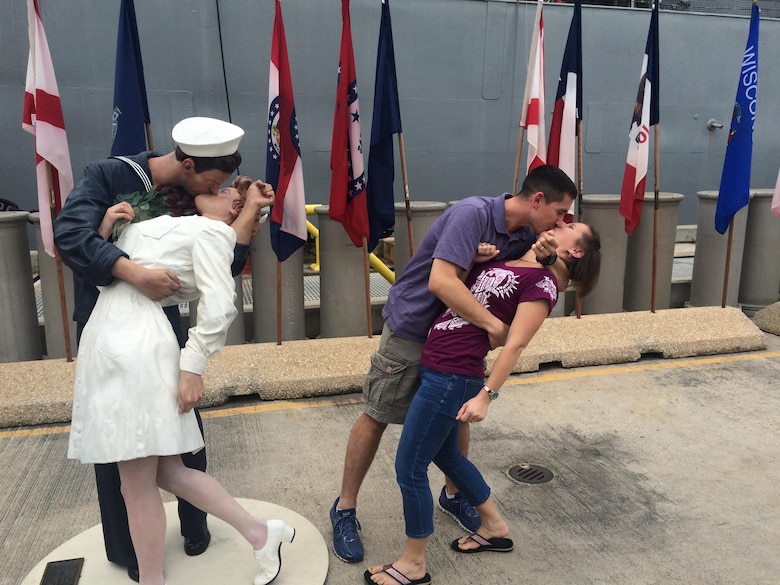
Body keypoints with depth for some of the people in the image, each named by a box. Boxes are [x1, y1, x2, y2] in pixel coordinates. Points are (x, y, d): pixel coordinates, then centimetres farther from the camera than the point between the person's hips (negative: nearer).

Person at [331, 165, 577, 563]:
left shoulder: (525, 233, -4)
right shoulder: (473, 214, -29)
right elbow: (441, 281, -39)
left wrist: (539, 254, -22)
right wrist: (493, 325, -35)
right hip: (412, 326, -7)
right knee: (376, 417, 4)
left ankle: (452, 494, 37)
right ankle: (344, 509, 20)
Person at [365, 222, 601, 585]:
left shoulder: (543, 282, -12)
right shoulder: (509, 260, 12)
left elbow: (515, 344, -17)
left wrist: (486, 395, -20)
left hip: (452, 376, -9)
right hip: (436, 366, 9)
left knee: (409, 467, 1)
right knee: (445, 455, 24)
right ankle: (494, 527, 43)